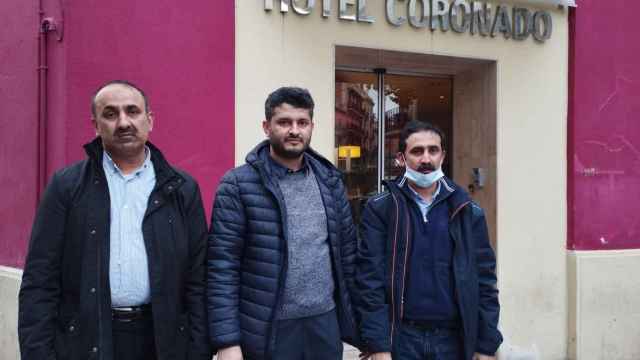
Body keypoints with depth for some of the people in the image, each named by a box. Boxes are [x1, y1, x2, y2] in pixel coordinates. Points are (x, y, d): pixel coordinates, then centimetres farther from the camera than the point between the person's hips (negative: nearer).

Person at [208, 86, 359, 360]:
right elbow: (222, 268, -10)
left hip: (326, 324, 4)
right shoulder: (238, 185, -8)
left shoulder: (330, 180, 7)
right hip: (268, 332, -4)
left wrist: (358, 319, 8)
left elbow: (347, 253, 10)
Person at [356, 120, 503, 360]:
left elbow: (484, 281, 4)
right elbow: (370, 278, -6)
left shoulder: (468, 212, 4)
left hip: (453, 338, 2)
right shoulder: (380, 209, -2)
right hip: (401, 337, -2)